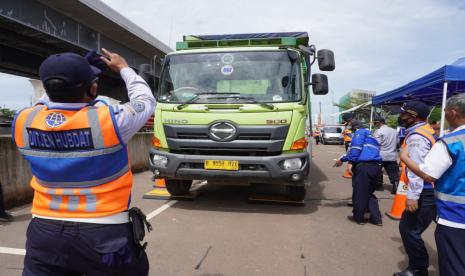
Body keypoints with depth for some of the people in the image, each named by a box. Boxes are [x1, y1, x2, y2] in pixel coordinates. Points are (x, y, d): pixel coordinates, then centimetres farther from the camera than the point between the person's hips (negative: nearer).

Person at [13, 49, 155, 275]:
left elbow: (49, 99, 16)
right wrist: (123, 68, 13)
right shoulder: (109, 121, -21)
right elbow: (145, 101, -1)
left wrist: (75, 71, 14)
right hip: (105, 235, -2)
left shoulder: (23, 122, -8)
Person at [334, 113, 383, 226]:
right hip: (375, 166, 9)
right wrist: (344, 159, 27)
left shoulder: (359, 132, 2)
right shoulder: (368, 133, 29)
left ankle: (358, 218, 14)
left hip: (364, 166, -9)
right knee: (369, 192, 19)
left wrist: (343, 160, 0)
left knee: (359, 193, 4)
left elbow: (356, 150, -10)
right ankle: (376, 218, 18)